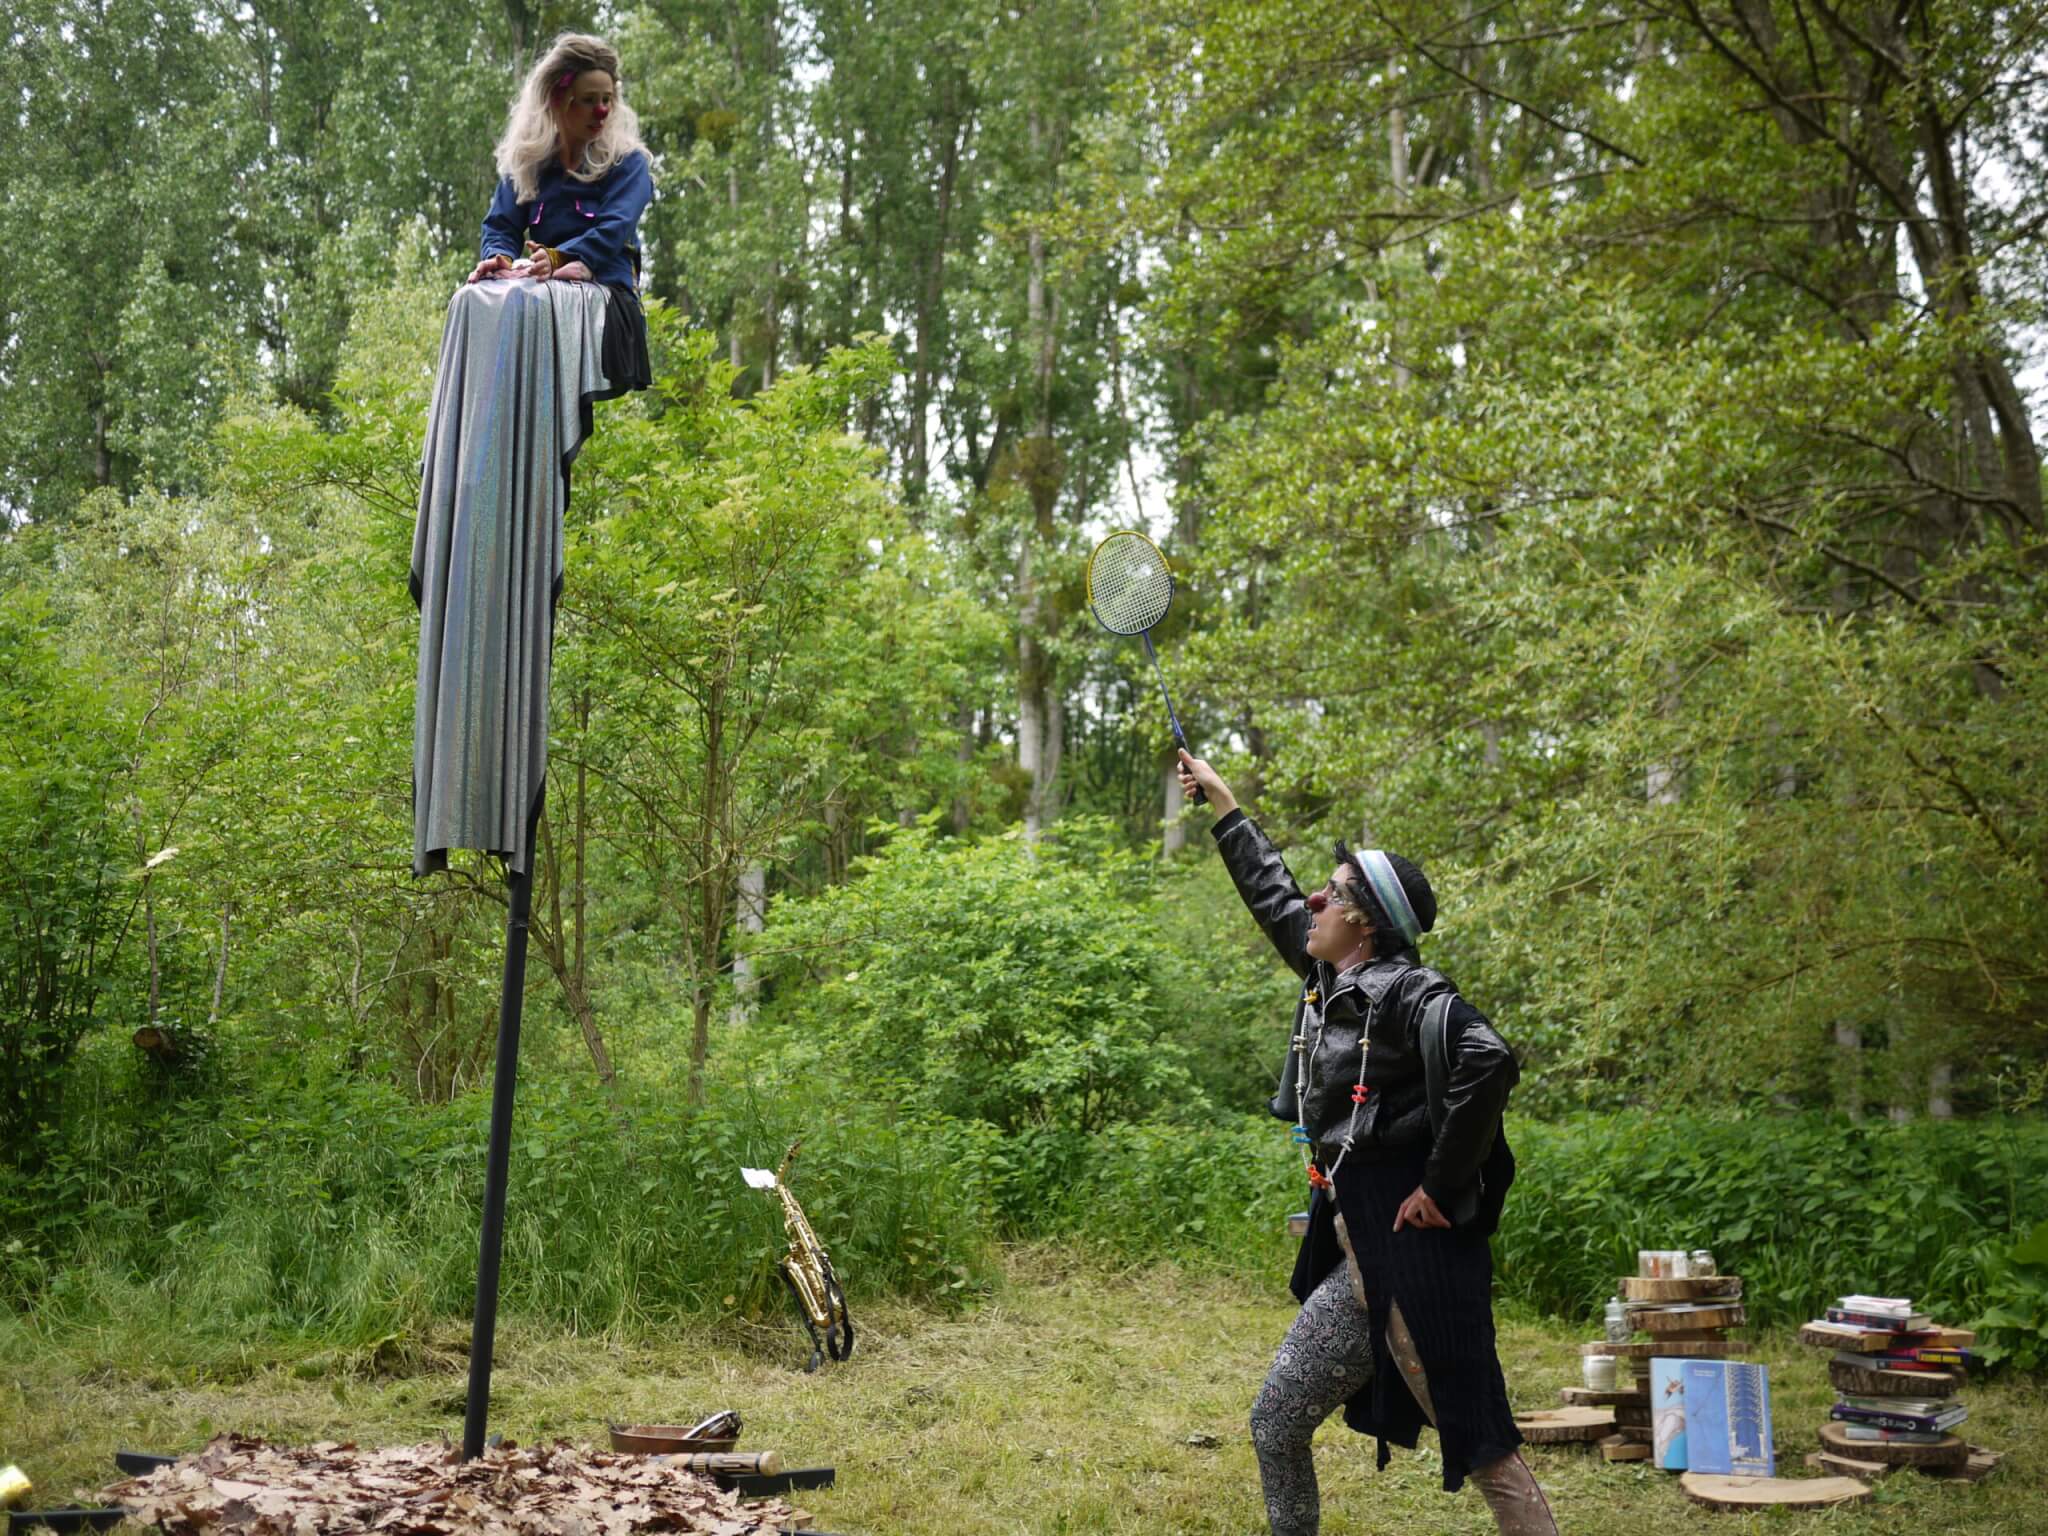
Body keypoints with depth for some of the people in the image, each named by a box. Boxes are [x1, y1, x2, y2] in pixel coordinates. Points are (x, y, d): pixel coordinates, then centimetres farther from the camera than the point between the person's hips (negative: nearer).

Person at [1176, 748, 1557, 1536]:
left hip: (1410, 1255, -9)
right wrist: (1221, 800, 35)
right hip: (1358, 1260, 9)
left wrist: (1443, 1186, -22)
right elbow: (1271, 894, 27)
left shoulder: (1403, 991, -12)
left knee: (1478, 1444, -5)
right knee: (1275, 1425, 12)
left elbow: (1490, 1061, -28)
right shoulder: (1335, 983, 13)